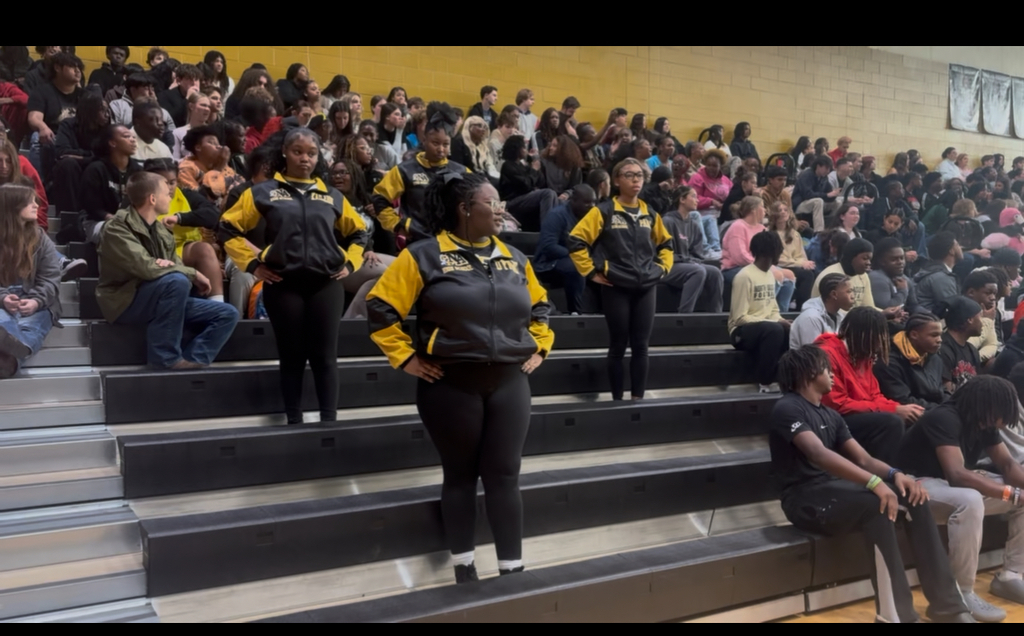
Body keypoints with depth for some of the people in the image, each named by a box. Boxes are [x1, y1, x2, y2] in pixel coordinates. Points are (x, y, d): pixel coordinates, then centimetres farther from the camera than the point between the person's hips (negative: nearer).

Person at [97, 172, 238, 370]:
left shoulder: (161, 230, 10)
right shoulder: (117, 228, -14)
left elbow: (175, 267, 10)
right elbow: (146, 268, -26)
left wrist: (170, 266, -16)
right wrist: (193, 274, -17)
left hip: (161, 299, 7)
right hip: (127, 302, -7)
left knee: (227, 314, -5)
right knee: (177, 281, -35)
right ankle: (166, 356, -24)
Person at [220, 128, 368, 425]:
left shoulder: (333, 196, 11)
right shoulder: (263, 193, 4)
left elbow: (359, 232, 22)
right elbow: (228, 228, 6)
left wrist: (350, 263, 8)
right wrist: (252, 263, -2)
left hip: (326, 284, 1)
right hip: (283, 286, -1)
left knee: (325, 356, 1)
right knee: (292, 357, 4)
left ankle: (329, 422, 7)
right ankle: (294, 422, 14)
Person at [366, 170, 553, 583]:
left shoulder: (514, 258, 10)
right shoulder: (424, 256, -6)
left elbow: (539, 305, 23)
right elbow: (381, 308, -5)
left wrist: (539, 347, 13)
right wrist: (405, 358, -7)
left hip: (509, 382, 4)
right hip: (451, 383, -3)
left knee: (504, 475, 5)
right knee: (460, 475, 8)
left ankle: (512, 569, 14)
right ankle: (464, 567, 23)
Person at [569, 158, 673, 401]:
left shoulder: (649, 214, 11)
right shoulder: (604, 211, -5)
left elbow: (666, 243, 25)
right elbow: (576, 240, -9)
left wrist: (663, 267, 12)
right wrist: (591, 272, -10)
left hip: (646, 287, 4)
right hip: (616, 288, -4)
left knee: (641, 346, 5)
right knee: (618, 346, 2)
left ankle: (638, 398, 14)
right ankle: (617, 399, 13)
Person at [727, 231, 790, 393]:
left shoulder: (770, 274, 10)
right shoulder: (745, 276, -16)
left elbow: (774, 310, 15)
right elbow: (740, 318, -19)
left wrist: (780, 320, -8)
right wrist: (774, 322, -21)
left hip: (767, 327, 7)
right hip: (742, 331, -7)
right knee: (774, 330, -35)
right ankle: (764, 383, -24)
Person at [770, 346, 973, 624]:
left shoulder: (830, 415, 16)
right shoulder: (787, 408, -11)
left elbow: (864, 458, 10)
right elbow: (818, 454, -26)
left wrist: (895, 473, -12)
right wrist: (874, 482, -34)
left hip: (835, 490, 8)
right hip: (805, 498, -8)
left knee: (913, 497, -9)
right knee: (877, 504, -31)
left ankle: (946, 603, -8)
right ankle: (896, 614, -26)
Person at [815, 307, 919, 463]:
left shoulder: (861, 356, 11)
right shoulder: (827, 355, -17)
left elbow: (874, 396, 14)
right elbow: (839, 406, -21)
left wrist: (901, 408, -7)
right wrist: (894, 409, -18)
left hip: (863, 417, 9)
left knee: (916, 420, 0)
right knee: (891, 422, -27)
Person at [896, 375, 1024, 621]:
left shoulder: (985, 423, 1)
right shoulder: (944, 419, -26)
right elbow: (957, 475, -35)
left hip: (960, 483, 9)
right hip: (921, 485, -9)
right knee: (970, 500, -39)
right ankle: (962, 593, -27)